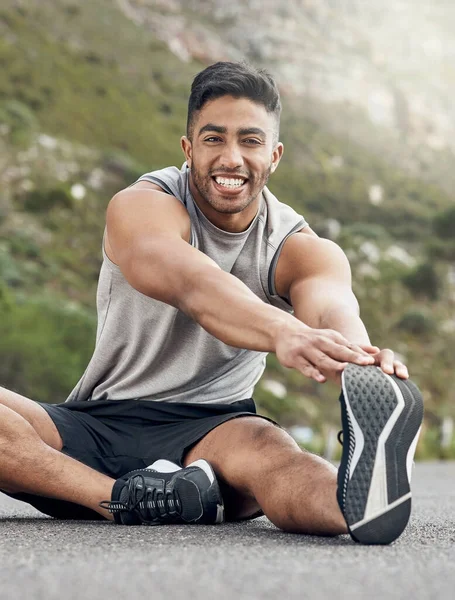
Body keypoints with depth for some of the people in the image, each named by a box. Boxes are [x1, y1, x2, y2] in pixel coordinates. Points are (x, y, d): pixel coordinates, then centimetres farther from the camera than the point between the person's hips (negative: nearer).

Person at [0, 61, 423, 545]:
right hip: (98, 420, 0)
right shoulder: (141, 207, -11)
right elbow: (192, 285, -34)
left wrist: (361, 361, -53)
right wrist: (281, 332, -56)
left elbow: (331, 307, -27)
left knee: (265, 446, -37)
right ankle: (122, 498, -39)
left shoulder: (298, 248, -2)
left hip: (210, 429, 0)